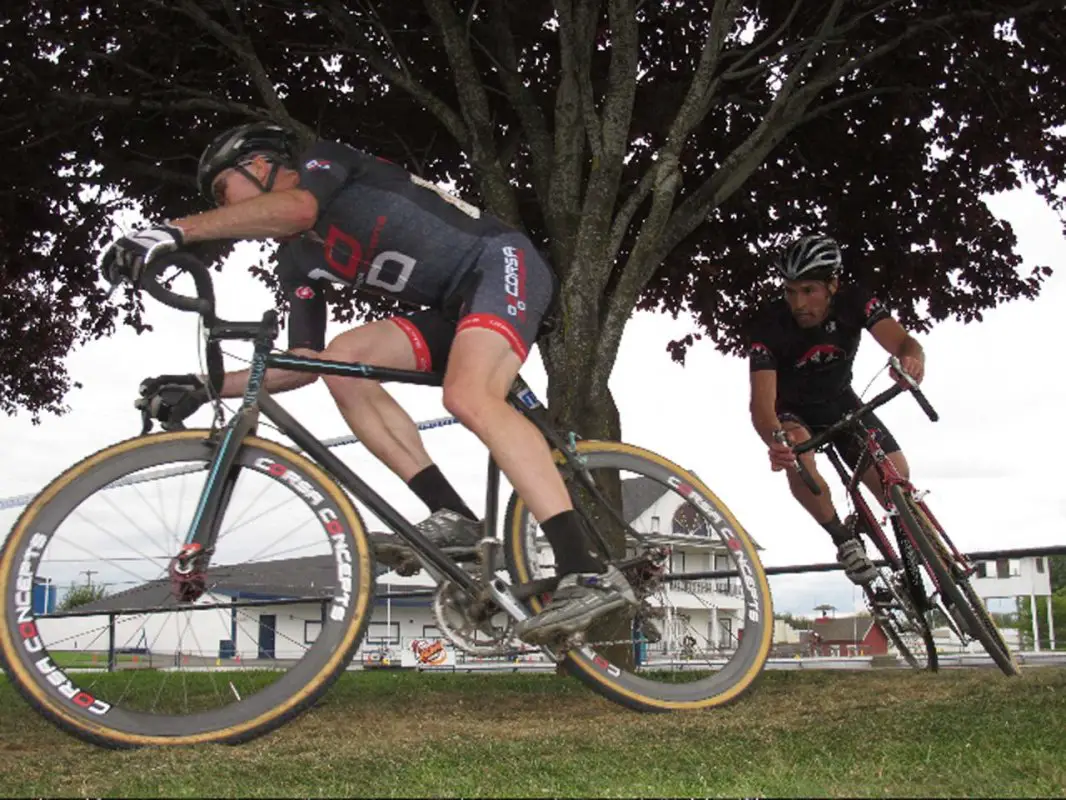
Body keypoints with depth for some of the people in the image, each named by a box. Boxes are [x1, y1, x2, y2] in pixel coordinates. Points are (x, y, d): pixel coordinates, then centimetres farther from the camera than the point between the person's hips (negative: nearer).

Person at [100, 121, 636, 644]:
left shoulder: (324, 159, -3)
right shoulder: (299, 262, 17)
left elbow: (295, 209, -28)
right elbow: (305, 363, 10)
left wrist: (174, 231, -33)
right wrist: (207, 387, 2)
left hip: (502, 263, -8)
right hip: (453, 307, 8)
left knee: (469, 398, -32)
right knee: (343, 358, -10)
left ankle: (588, 573, -40)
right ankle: (451, 516, -15)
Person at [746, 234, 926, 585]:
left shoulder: (853, 301, -23)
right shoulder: (769, 325, -31)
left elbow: (901, 341, -36)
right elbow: (762, 403, -38)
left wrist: (912, 358, -63)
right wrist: (775, 441, -61)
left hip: (840, 401, 2)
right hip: (792, 411, -2)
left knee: (897, 477, -17)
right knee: (797, 454, -36)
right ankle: (845, 540, -15)